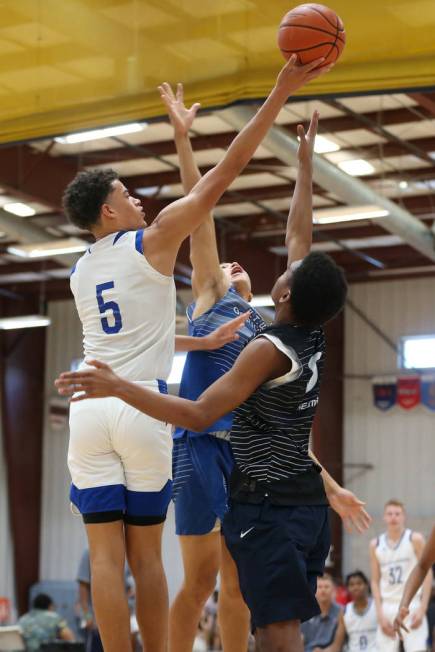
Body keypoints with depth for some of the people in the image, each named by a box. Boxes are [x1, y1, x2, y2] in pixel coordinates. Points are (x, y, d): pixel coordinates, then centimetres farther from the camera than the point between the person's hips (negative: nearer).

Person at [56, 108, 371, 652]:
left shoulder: (269, 349, -15)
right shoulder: (314, 338, 5)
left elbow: (199, 415, -22)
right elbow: (299, 235, 16)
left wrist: (118, 387, -24)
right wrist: (305, 162, 24)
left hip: (266, 505, -8)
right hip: (306, 500, 8)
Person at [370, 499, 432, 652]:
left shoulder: (415, 540, 0)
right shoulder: (376, 545, 8)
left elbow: (427, 575, -2)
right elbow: (375, 581, 9)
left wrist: (422, 609, -10)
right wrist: (380, 613, -1)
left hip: (411, 606, -3)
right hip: (387, 607, 3)